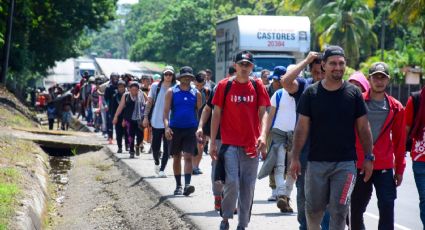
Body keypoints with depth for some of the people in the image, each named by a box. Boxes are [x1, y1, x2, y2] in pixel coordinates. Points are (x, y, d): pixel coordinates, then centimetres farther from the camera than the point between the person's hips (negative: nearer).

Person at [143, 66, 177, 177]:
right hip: (156, 121, 0)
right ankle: (156, 163, 33)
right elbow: (149, 102, 5)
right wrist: (146, 117, 1)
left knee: (167, 147, -3)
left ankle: (162, 169, 3)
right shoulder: (155, 86, 1)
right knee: (155, 146, 5)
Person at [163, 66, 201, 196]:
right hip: (175, 129, 0)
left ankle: (187, 185, -20)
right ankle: (178, 185, 20)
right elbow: (166, 111, -4)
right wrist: (166, 126, -18)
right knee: (176, 158, 9)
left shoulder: (196, 94, 6)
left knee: (188, 156, -12)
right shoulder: (171, 92, 2)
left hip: (190, 129, 0)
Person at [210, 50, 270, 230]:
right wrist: (212, 142, -1)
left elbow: (263, 113, 2)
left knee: (248, 187, 6)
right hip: (230, 144, -2)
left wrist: (263, 135, -15)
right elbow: (216, 114, 2)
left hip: (251, 145, 2)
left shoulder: (258, 86, 5)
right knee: (232, 183, -13)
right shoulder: (224, 85, 0)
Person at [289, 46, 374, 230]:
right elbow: (302, 127, 2)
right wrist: (295, 157, -2)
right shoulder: (311, 93, 1)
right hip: (316, 161, 1)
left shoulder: (353, 93, 3)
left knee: (339, 210, -4)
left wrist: (368, 158, 3)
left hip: (345, 163, -1)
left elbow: (363, 128, 6)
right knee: (313, 208, 9)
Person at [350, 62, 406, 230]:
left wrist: (399, 169, 8)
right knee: (355, 211, 9)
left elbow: (399, 140, 9)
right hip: (359, 165, 0)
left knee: (387, 210, -8)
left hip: (384, 167, 0)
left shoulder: (396, 107, 4)